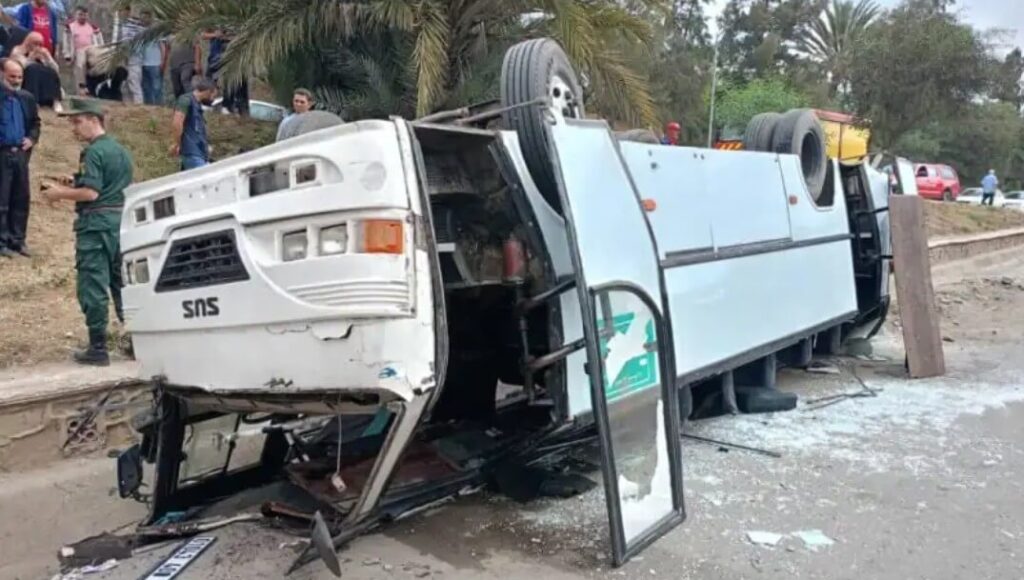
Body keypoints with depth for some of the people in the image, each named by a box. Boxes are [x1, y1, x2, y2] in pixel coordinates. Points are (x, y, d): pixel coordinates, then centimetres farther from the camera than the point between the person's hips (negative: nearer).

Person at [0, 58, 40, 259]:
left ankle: (18, 240, 18)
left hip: (20, 154, 5)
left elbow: (35, 122, 20)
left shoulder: (27, 98, 10)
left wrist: (32, 138, 3)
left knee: (21, 199, 9)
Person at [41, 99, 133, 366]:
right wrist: (77, 184, 17)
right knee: (122, 283, 14)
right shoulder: (121, 150, 15)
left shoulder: (93, 152, -12)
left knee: (93, 287, -3)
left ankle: (98, 348, 1)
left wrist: (60, 193, -5)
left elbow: (91, 193, -19)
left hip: (96, 223, -8)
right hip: (121, 220, 8)